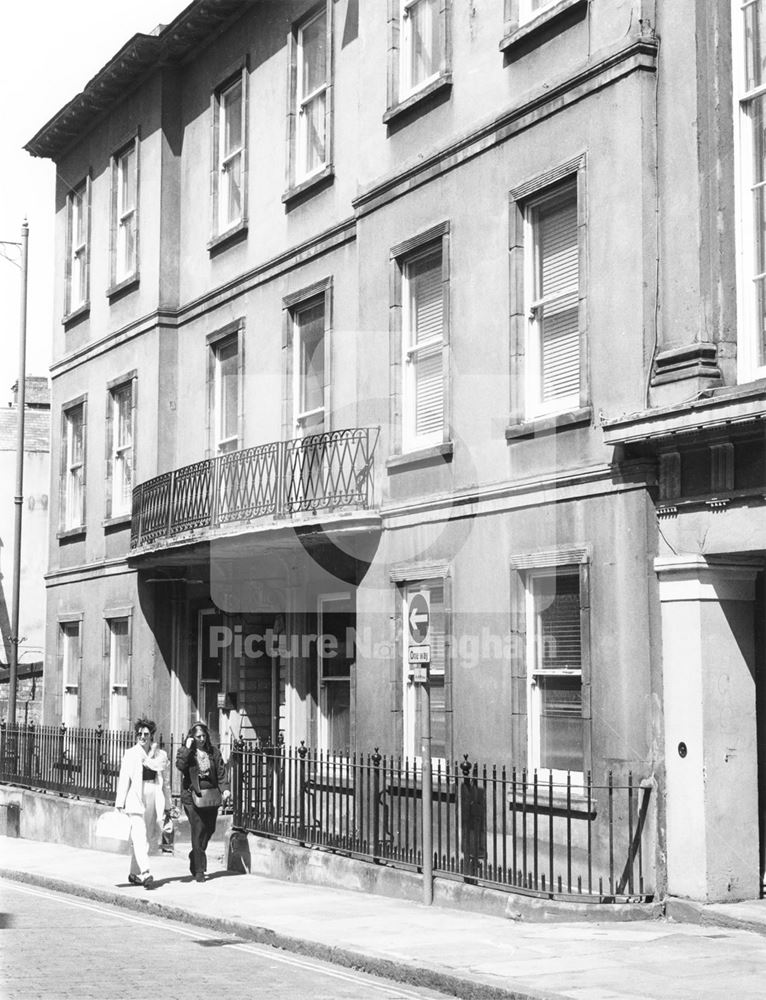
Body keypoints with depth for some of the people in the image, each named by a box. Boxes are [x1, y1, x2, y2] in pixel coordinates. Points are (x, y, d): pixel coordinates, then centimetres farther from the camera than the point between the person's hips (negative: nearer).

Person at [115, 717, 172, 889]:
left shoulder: (161, 755, 8)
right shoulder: (130, 754, 1)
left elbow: (165, 782, 12)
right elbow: (123, 780, -1)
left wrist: (167, 807, 12)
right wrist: (120, 804, -6)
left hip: (155, 800, 4)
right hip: (136, 798, -4)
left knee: (150, 837, 7)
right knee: (139, 836, -15)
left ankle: (134, 873, 20)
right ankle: (145, 873, -25)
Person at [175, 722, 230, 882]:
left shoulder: (213, 751, 10)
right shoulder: (184, 751, 1)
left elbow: (221, 771, 8)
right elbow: (180, 765, -17)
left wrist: (225, 788, -3)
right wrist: (187, 749, -19)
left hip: (211, 796, 4)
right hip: (192, 796, -4)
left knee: (209, 829, 8)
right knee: (198, 831, -9)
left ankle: (195, 856, 35)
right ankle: (199, 870, -4)